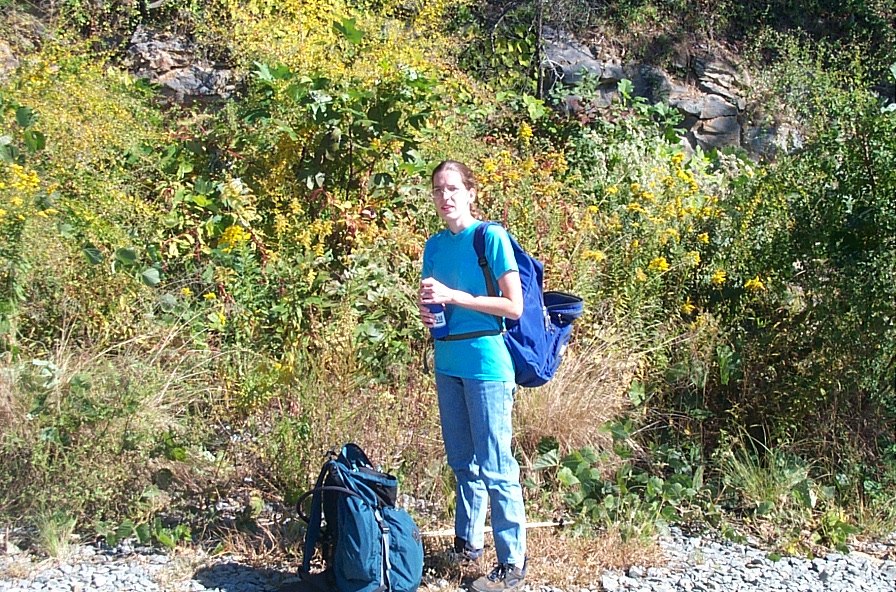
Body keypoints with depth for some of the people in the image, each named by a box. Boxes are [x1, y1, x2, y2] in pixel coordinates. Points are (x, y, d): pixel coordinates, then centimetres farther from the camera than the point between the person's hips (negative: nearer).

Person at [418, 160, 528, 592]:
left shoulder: (491, 237, -8)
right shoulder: (435, 245, 11)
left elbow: (513, 306, -13)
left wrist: (453, 296, -16)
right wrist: (426, 310, -3)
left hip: (486, 362, -7)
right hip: (447, 362, 7)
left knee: (495, 467, -3)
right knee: (463, 462, 16)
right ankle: (467, 542, 29)